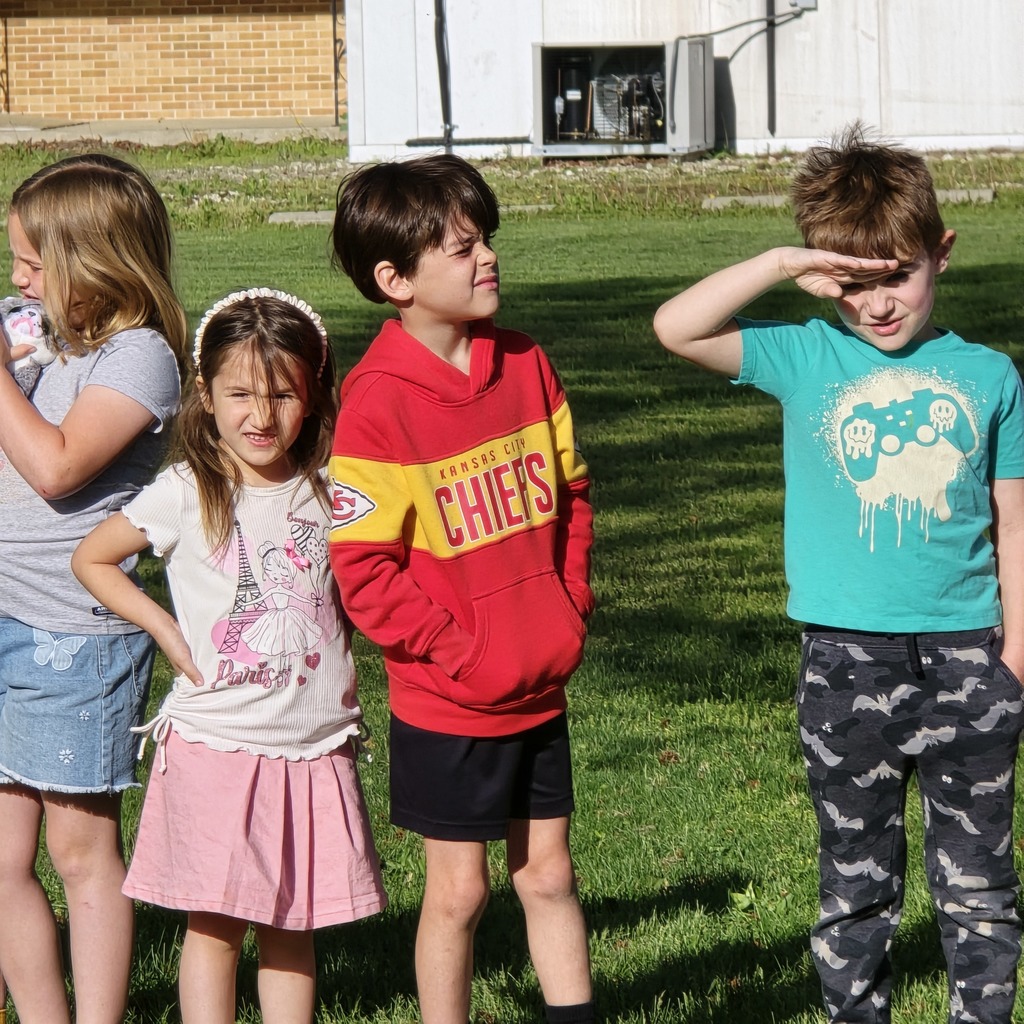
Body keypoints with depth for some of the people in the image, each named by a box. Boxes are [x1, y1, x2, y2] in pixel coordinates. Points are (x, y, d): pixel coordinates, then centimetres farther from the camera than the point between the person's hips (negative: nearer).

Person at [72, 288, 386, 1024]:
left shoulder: (331, 493, 3)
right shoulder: (187, 494, -5)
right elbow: (92, 559, 4)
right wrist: (165, 630, -3)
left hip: (315, 746, 3)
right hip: (215, 742, -3)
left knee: (292, 925, 9)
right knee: (215, 923, -1)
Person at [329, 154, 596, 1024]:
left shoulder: (525, 364, 1)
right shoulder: (378, 401, -16)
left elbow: (570, 494, 12)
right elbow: (363, 569, -16)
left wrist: (571, 610, 3)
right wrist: (457, 651, -15)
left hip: (541, 689, 5)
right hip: (446, 705, -5)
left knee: (548, 873, 13)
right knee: (459, 888, 6)